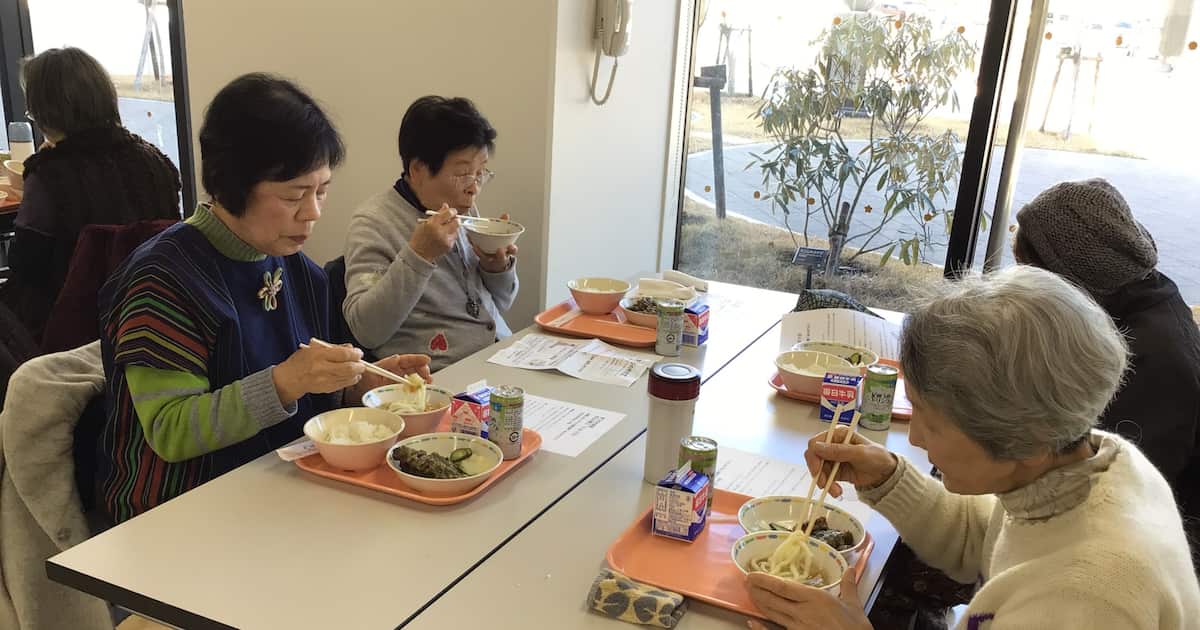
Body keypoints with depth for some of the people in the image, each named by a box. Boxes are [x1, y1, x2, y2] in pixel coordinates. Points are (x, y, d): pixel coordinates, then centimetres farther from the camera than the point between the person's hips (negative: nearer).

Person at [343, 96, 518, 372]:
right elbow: (365, 331, -17)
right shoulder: (373, 224, -7)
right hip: (441, 378, -7)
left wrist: (499, 267, -1)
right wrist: (418, 255, -23)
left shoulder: (465, 211, 11)